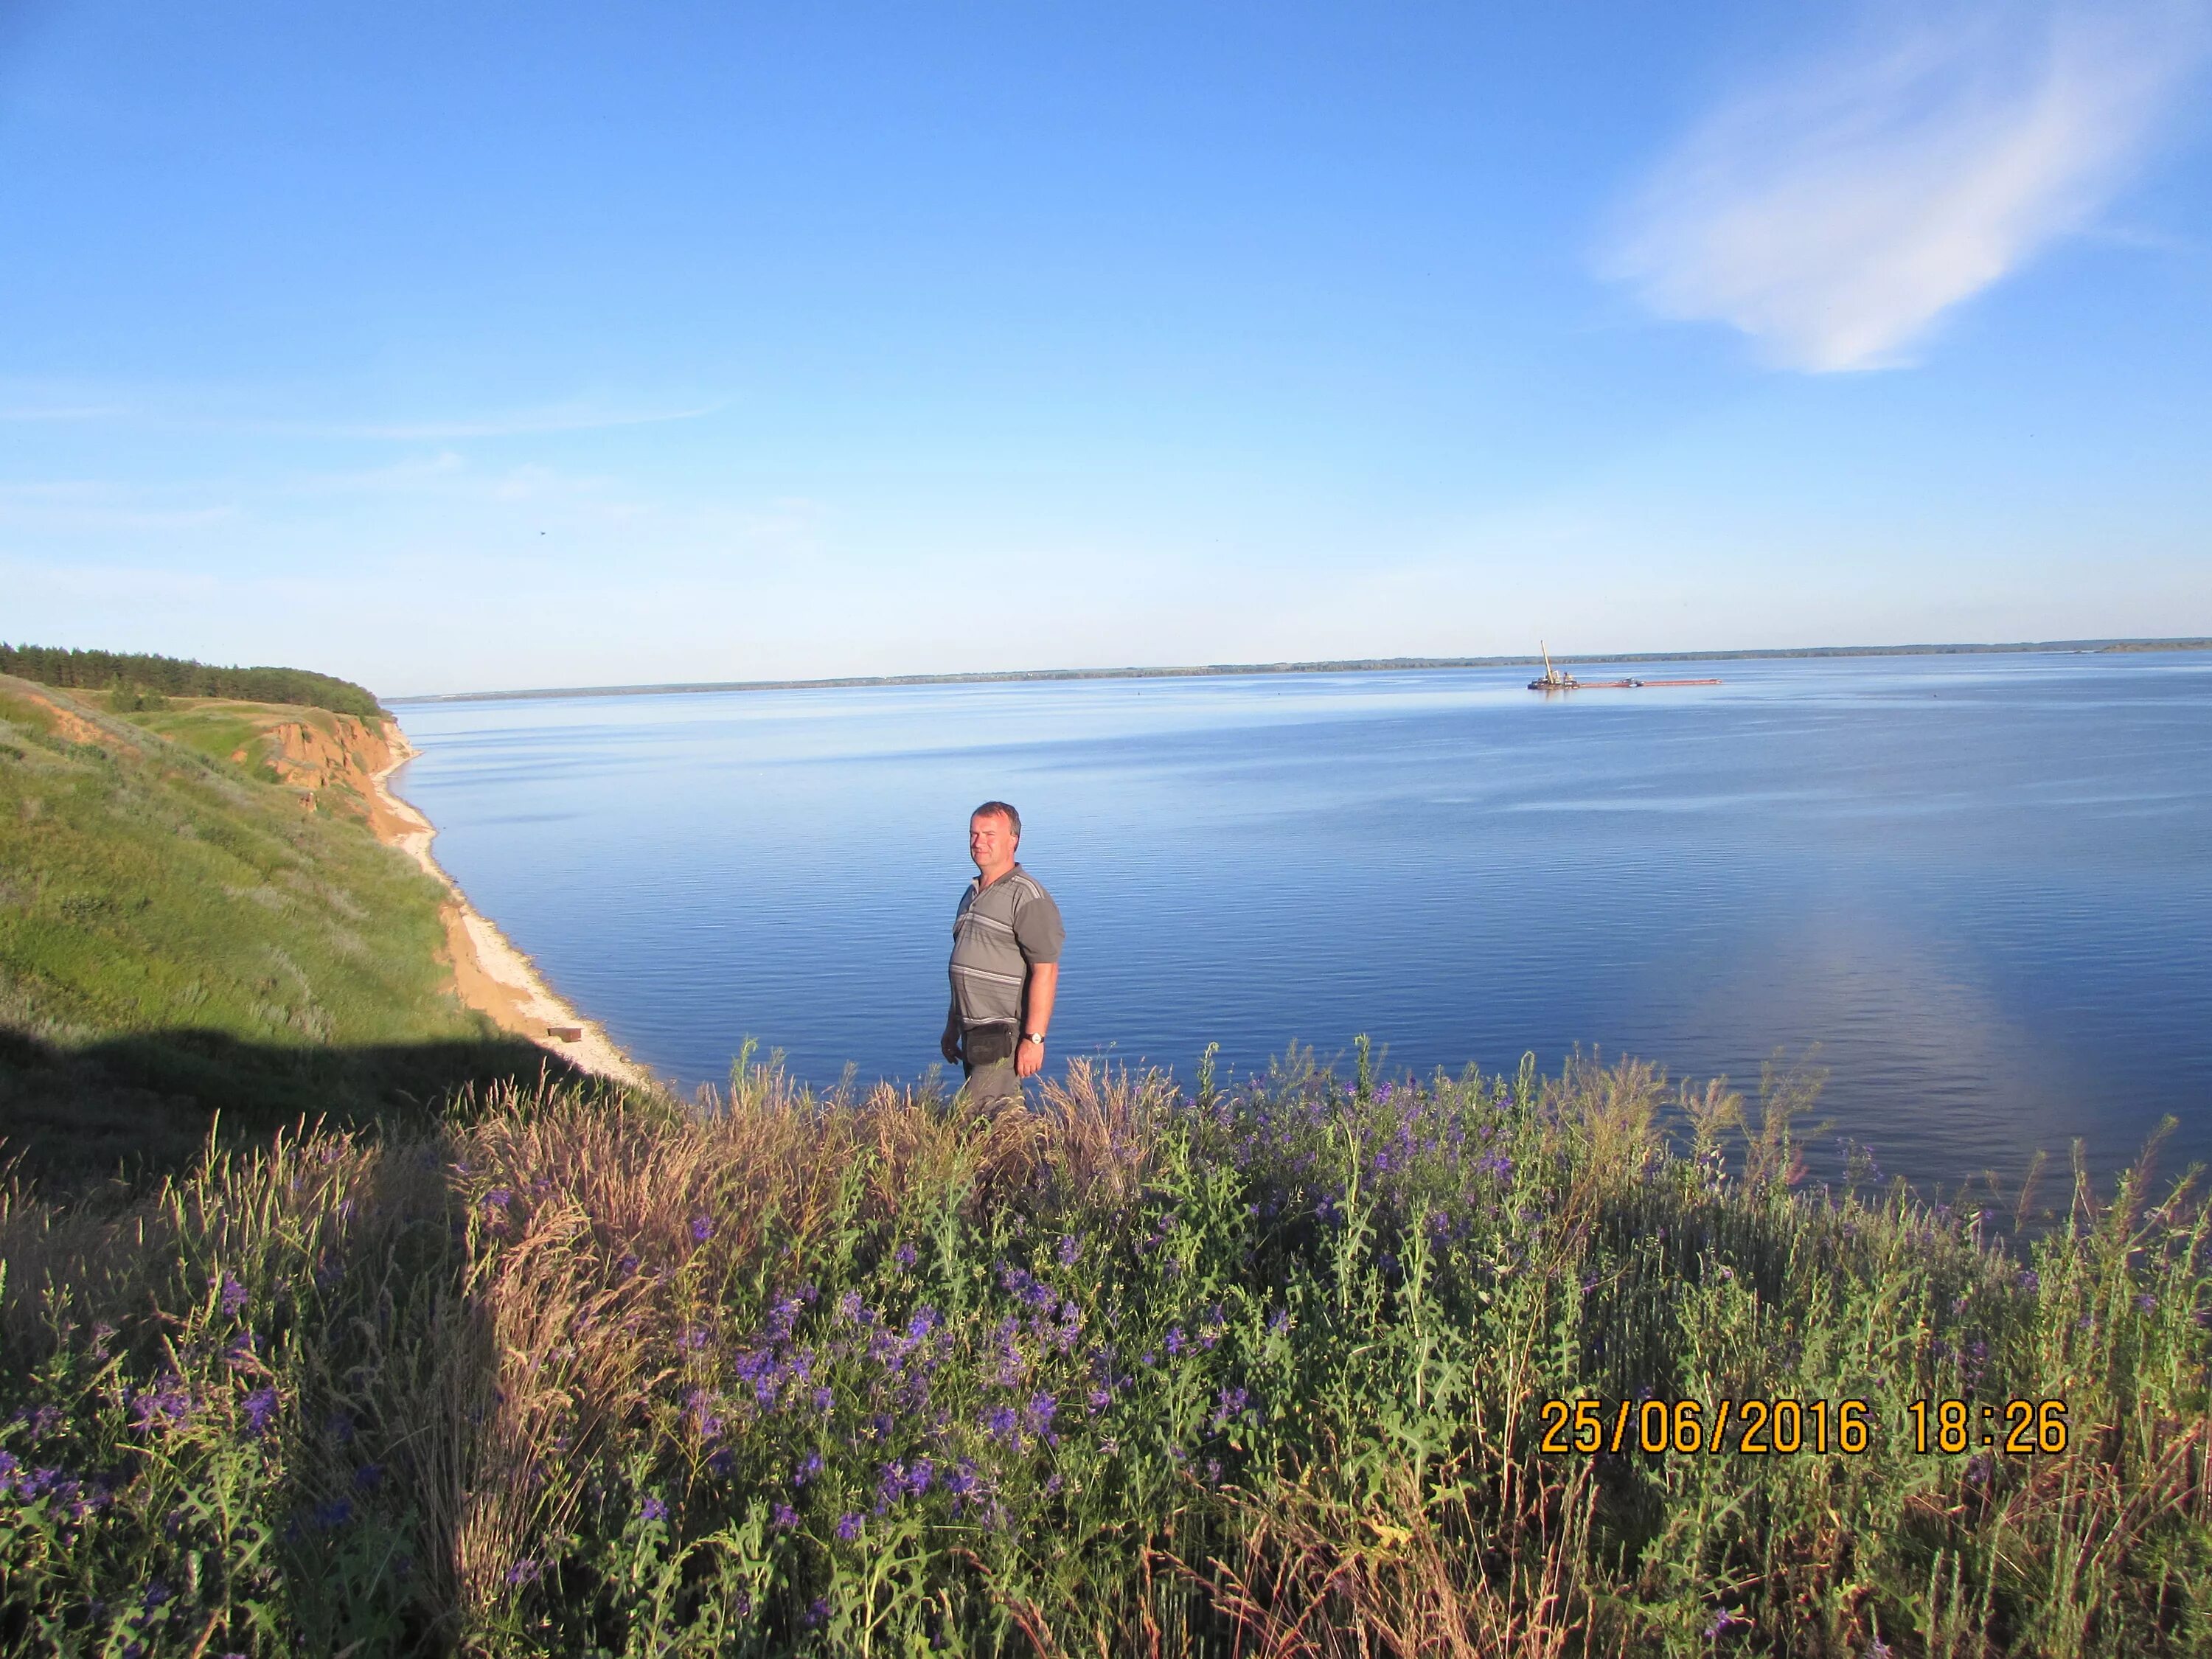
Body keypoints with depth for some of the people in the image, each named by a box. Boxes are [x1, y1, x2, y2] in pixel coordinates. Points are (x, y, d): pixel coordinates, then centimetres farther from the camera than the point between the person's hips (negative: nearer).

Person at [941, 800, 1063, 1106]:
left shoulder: (1027, 897, -13)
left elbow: (1046, 971, -19)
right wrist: (952, 1028, 22)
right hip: (973, 1035, 9)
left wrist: (1034, 1039, -23)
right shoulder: (973, 894, 16)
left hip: (1004, 1036, -9)